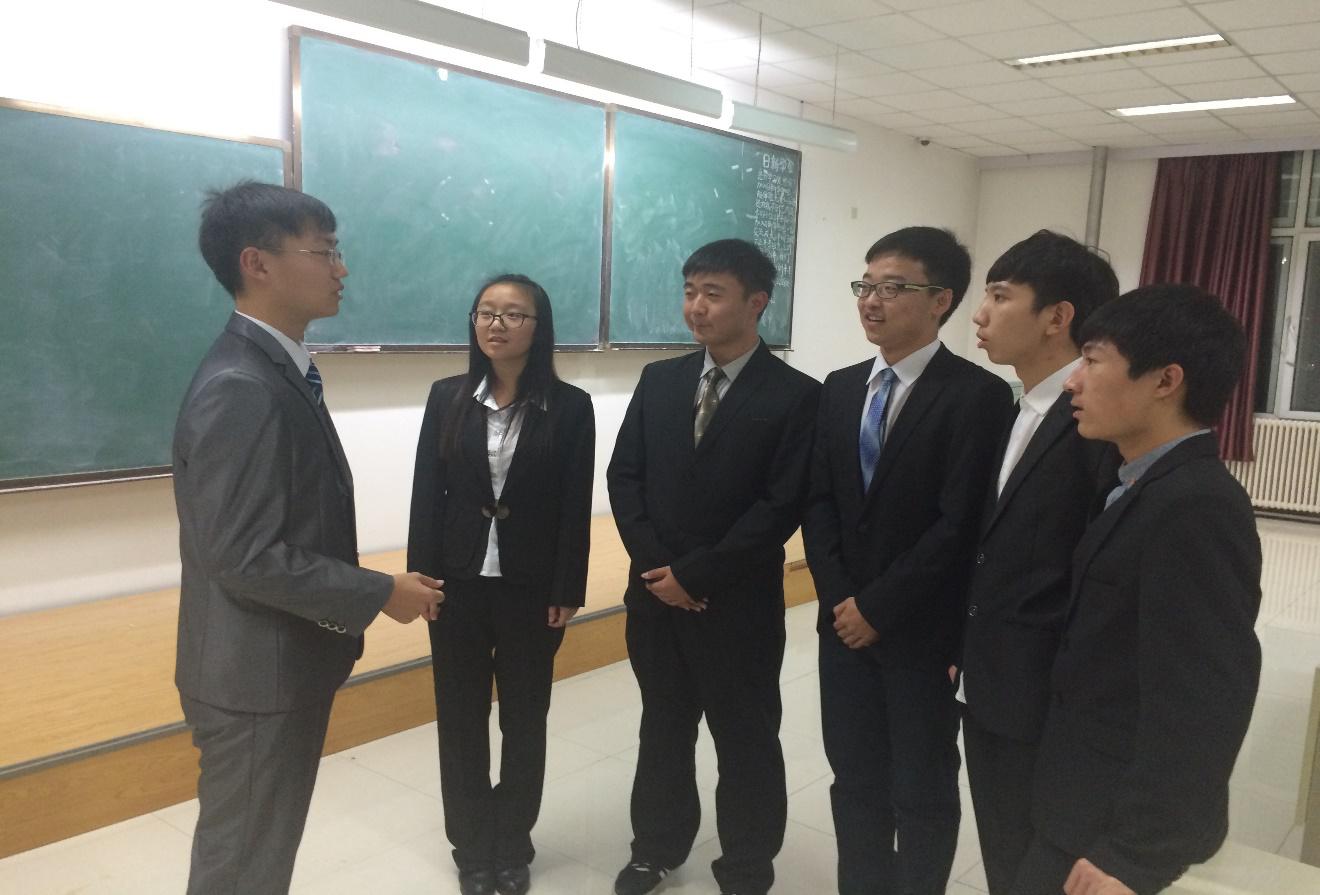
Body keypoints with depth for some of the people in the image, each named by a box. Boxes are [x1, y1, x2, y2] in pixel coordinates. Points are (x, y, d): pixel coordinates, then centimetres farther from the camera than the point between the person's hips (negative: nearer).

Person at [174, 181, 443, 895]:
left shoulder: (278, 371, 7)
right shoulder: (239, 388, -24)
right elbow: (246, 556, -26)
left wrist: (366, 594, 11)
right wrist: (379, 595, -18)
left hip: (286, 664, 9)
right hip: (257, 675, -9)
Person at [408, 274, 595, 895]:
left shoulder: (569, 407, -5)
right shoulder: (447, 398, 1)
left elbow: (576, 508, -6)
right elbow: (427, 494, 0)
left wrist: (567, 592, -8)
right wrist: (421, 578, -4)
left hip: (531, 588, -1)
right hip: (459, 585, 2)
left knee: (524, 721, 12)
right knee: (461, 721, 11)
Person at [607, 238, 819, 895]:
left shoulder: (795, 395, -10)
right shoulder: (658, 380, 5)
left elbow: (781, 507, -15)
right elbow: (623, 476, 4)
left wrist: (694, 574, -15)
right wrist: (655, 566, -9)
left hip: (738, 603, -4)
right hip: (655, 592, 4)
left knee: (746, 742, 11)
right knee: (662, 729, 19)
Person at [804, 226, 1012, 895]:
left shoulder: (979, 394, -12)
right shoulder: (840, 388, 7)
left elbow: (960, 524, -17)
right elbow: (819, 503, 5)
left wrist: (878, 606, -14)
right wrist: (838, 599, -6)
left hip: (922, 630, -5)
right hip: (844, 621, 5)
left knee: (922, 791, 11)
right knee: (855, 782, 16)